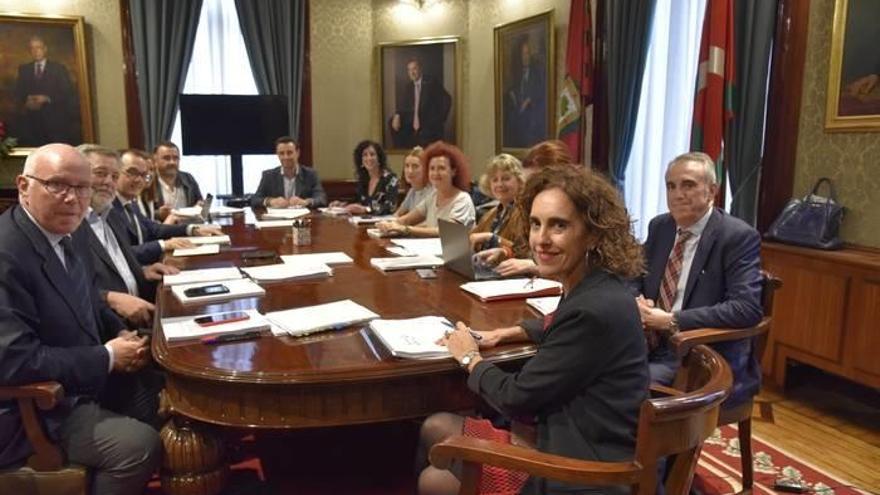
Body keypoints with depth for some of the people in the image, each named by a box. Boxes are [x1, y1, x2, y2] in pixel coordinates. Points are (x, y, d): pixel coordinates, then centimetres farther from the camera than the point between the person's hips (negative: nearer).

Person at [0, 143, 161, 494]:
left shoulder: (68, 235, 4)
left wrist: (121, 334, -2)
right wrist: (107, 357, -21)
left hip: (81, 379, 9)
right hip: (33, 406, -9)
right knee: (140, 445, -21)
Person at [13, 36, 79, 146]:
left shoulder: (58, 68, 7)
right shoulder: (23, 69, 17)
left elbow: (67, 93, 0)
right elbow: (18, 94, 14)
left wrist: (47, 99, -13)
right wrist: (26, 103, -8)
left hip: (55, 120, -2)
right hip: (31, 120, 3)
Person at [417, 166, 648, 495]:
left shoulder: (594, 309, -30)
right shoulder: (590, 289, -1)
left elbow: (517, 398, -20)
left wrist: (469, 357, -2)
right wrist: (512, 333, 13)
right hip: (571, 440, 9)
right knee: (435, 428, 13)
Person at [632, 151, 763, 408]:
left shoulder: (739, 236, -10)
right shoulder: (659, 226, 9)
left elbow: (747, 307, -20)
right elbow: (634, 277, 17)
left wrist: (673, 320, -22)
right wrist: (635, 302, -8)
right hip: (649, 344, 6)